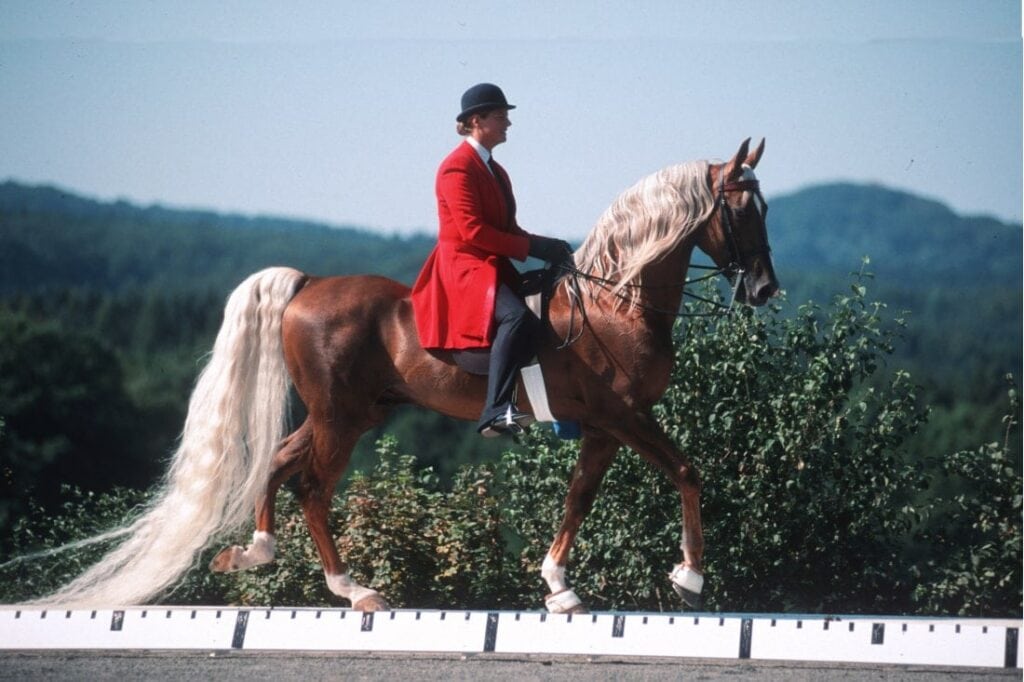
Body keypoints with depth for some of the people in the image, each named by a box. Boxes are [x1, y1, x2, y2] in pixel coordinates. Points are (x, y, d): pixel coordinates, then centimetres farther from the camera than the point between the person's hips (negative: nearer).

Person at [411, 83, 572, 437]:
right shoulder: (457, 168, -10)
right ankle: (496, 411, -44)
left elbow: (507, 228, 20)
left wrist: (547, 247, 2)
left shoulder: (494, 170, 20)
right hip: (464, 265, -11)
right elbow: (472, 230, -19)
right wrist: (532, 247, -18)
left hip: (495, 267, 11)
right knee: (516, 316, -35)